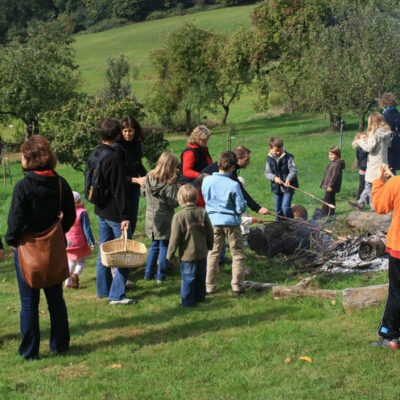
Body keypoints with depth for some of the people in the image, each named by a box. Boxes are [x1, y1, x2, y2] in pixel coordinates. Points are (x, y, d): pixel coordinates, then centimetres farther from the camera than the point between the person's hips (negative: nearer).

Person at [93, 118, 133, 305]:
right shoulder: (113, 158, -22)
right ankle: (117, 295, 0)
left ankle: (103, 289, 28)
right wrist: (125, 216, -19)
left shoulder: (96, 153, 6)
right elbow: (119, 190, -21)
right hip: (114, 212, -9)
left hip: (101, 210, 9)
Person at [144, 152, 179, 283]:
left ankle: (148, 274, 23)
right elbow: (174, 203, -17)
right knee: (164, 247, 7)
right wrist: (178, 191, -4)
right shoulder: (169, 184, -20)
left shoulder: (149, 178, -1)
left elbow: (144, 193, 13)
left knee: (155, 245, 20)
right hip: (164, 220, -6)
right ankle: (161, 276, 11)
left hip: (151, 217, 6)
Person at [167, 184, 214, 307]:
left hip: (187, 255, -5)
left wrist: (170, 254, -2)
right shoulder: (202, 212, -3)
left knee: (188, 279, 5)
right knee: (200, 277, 20)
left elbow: (174, 238, -14)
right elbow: (210, 232, 4)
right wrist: (209, 246, 21)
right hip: (202, 252, 5)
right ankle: (200, 297, 34)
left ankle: (188, 302, 11)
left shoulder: (179, 216, -16)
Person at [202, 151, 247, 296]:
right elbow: (240, 208, -12)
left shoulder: (206, 181, -5)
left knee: (213, 253, 14)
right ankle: (237, 286, 10)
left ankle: (209, 286, 14)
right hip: (231, 221, -3)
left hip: (213, 220, 4)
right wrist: (244, 202, 8)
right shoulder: (233, 185, -17)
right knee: (237, 254, 10)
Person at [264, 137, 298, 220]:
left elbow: (294, 170, -11)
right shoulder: (269, 158, 2)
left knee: (285, 207, -15)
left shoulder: (288, 157, -9)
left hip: (288, 187, -4)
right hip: (276, 188, 5)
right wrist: (274, 177, -17)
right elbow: (267, 173, 4)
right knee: (278, 210, 11)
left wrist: (288, 179, -29)